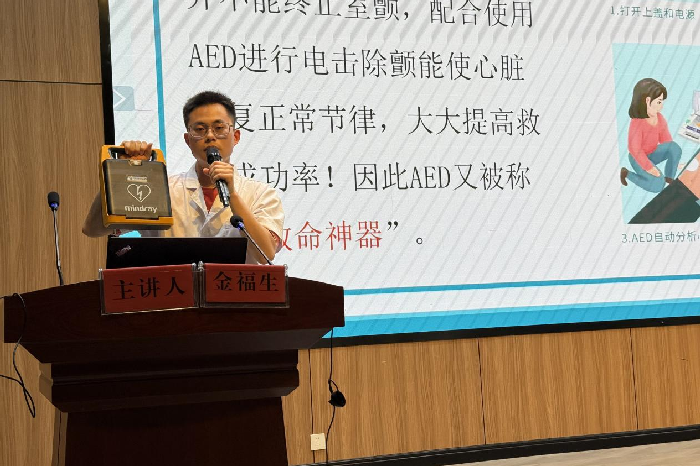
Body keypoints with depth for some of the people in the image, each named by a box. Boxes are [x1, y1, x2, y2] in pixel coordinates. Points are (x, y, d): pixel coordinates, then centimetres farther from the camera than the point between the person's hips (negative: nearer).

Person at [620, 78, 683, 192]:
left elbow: (666, 139, 2)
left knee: (675, 147, -17)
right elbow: (634, 149, -27)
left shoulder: (659, 118, -9)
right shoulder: (637, 123, -32)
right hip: (638, 159, -7)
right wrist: (648, 167, -24)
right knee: (658, 186, -18)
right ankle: (626, 173, 3)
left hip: (652, 154, 7)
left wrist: (674, 159, -3)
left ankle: (669, 177, 2)